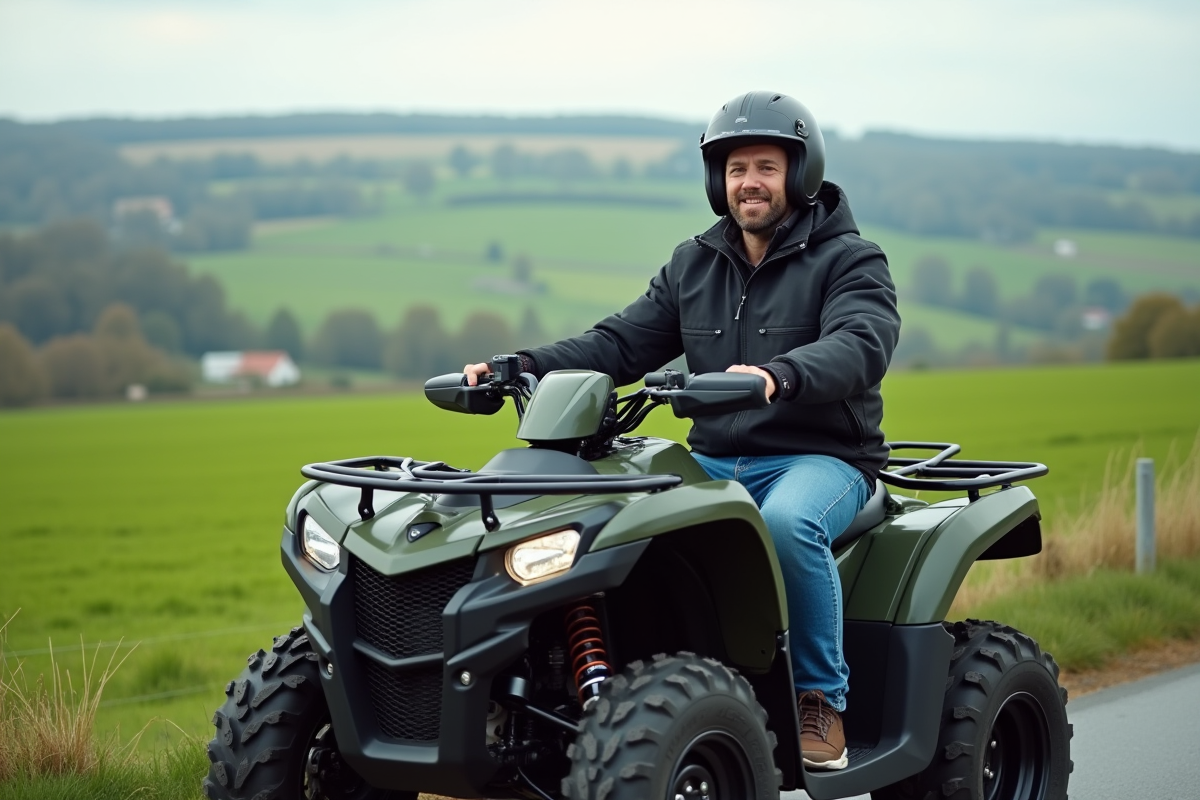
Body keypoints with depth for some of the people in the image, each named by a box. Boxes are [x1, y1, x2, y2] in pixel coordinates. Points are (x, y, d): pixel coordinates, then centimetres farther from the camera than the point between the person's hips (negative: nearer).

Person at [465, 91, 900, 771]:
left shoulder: (851, 260, -1)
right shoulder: (694, 265, 16)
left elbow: (860, 345, -21)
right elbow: (621, 344, 10)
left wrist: (780, 376, -43)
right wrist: (519, 369, -7)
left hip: (823, 458, -5)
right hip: (716, 459, 5)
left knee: (787, 522, -38)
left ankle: (823, 701, -21)